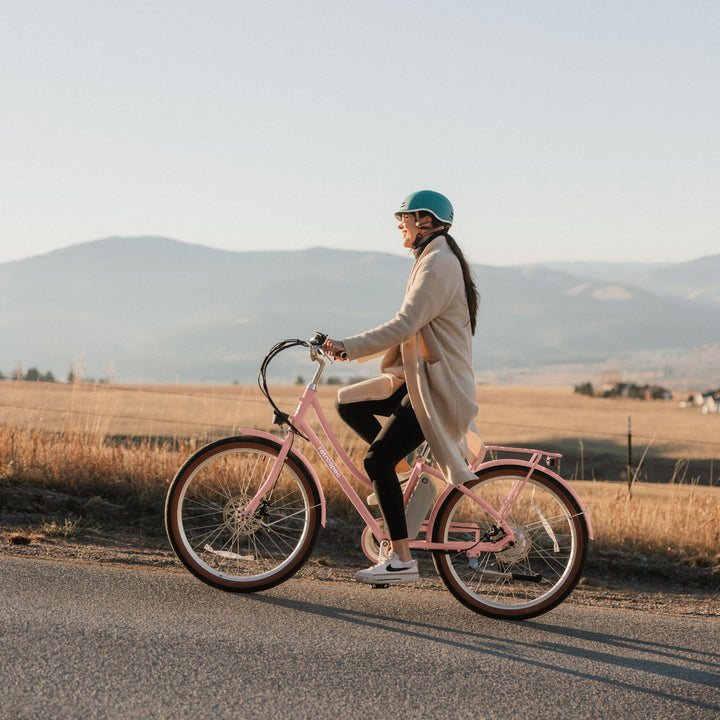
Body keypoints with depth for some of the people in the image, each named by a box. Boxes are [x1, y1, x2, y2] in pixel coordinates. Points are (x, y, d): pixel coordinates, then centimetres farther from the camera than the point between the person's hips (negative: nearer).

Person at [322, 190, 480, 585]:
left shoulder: (439, 263, -15)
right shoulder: (433, 260, 18)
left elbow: (405, 325, -26)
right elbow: (409, 328, 20)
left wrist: (349, 346, -27)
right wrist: (353, 348, 14)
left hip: (437, 387, -10)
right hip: (417, 378, 10)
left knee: (377, 460, -14)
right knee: (348, 403, 9)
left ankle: (401, 559, -11)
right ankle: (402, 471, 12)